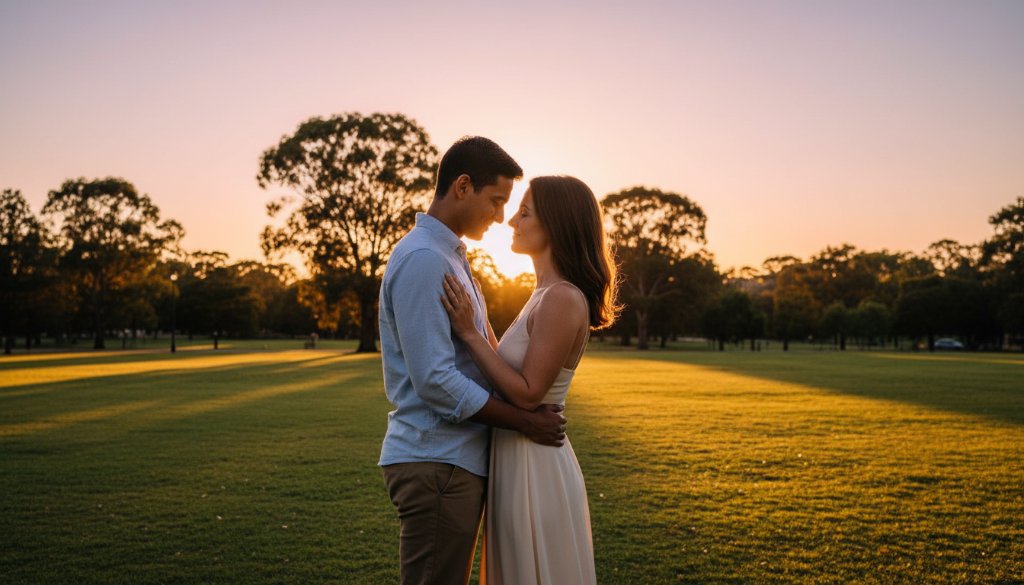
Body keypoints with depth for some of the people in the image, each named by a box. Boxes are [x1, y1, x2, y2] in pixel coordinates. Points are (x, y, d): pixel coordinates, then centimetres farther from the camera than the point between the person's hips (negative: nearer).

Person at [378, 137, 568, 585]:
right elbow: (435, 381, -21)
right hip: (437, 463, -10)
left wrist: (534, 408, 9)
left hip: (454, 459, 10)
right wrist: (526, 422, -12)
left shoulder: (448, 257, 15)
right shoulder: (423, 259, -17)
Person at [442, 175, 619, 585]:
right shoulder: (547, 296, 10)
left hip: (533, 466, -9)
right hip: (520, 461, 9)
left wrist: (469, 334, -19)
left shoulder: (562, 298, -20)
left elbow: (528, 393, -21)